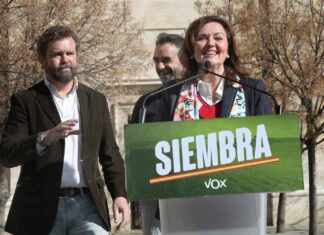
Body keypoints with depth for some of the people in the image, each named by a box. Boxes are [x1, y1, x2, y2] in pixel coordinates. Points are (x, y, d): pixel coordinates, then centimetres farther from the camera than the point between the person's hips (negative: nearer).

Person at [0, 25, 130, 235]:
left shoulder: (96, 100, 14)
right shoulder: (26, 101, 3)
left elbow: (110, 155, 16)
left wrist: (120, 194, 2)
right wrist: (45, 138, -24)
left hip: (86, 204, 2)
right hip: (42, 208, -2)